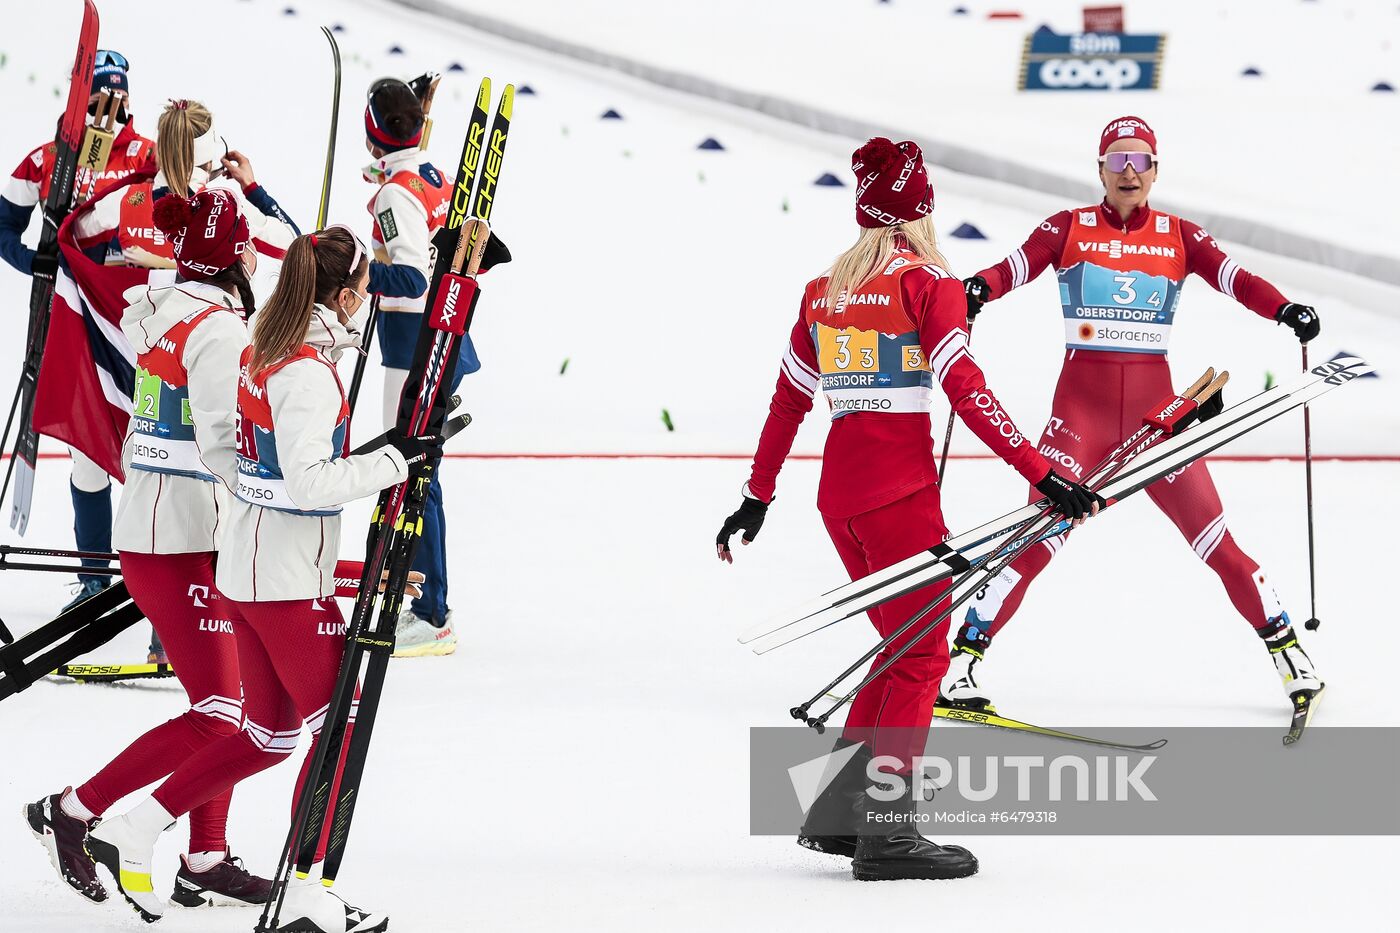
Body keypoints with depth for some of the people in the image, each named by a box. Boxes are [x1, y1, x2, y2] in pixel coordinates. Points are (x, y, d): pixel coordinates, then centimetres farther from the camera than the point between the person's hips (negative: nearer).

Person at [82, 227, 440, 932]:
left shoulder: (264, 352, 8)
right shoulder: (309, 372, -21)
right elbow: (308, 482, -28)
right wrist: (396, 458, -23)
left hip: (246, 566, 9)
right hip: (288, 580, -9)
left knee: (268, 735, 17)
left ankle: (129, 832, 18)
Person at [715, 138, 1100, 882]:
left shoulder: (823, 292, 12)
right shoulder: (926, 284, -6)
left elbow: (788, 401, 15)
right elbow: (966, 391, -15)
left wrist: (759, 497, 24)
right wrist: (1042, 475, -16)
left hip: (838, 491, 7)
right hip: (900, 488, -7)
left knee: (905, 646, 18)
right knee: (923, 656, -1)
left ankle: (835, 811, 18)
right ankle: (886, 830, -7)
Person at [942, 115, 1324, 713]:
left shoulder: (1178, 236, 8)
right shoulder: (1069, 229, 4)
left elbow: (1232, 277, -6)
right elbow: (1019, 265, -12)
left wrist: (1284, 309, -26)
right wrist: (978, 289, -34)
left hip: (1155, 405, 2)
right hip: (1082, 402, -2)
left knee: (1213, 538, 0)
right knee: (1039, 536, -10)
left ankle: (1284, 644, 14)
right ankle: (963, 657, -3)